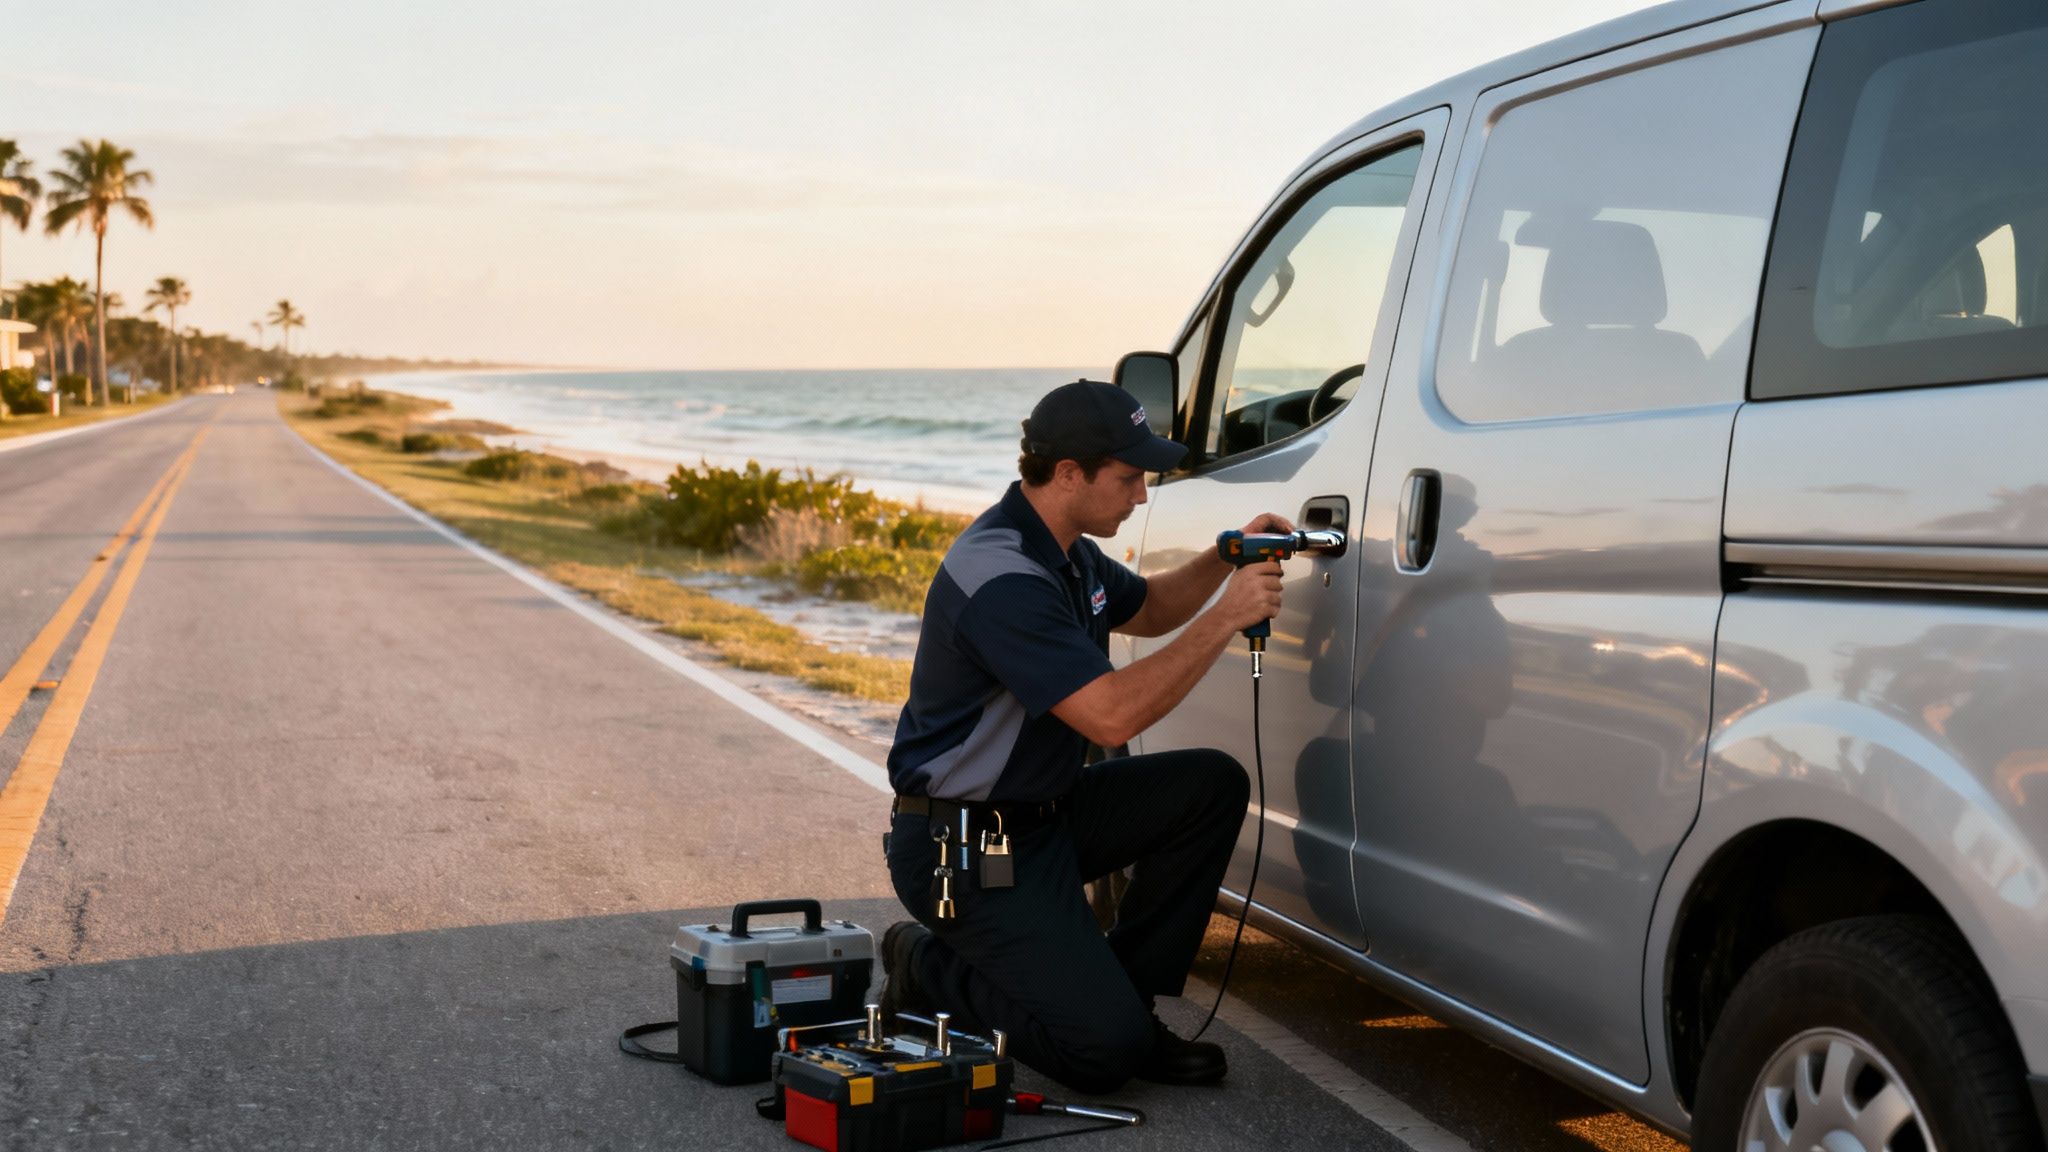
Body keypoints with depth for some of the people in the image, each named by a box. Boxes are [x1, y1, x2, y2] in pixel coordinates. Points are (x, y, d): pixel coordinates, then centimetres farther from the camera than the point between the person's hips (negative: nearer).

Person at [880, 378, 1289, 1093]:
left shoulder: (1065, 547, 6)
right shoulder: (1001, 578, -27)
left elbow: (1148, 610, 24)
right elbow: (1112, 716, -33)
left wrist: (1225, 559, 5)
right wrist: (1227, 616, -26)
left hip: (1047, 810, 10)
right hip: (965, 846, -10)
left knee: (1212, 786, -1)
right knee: (1106, 1049, -16)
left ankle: (1124, 997, 7)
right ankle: (929, 971, 6)